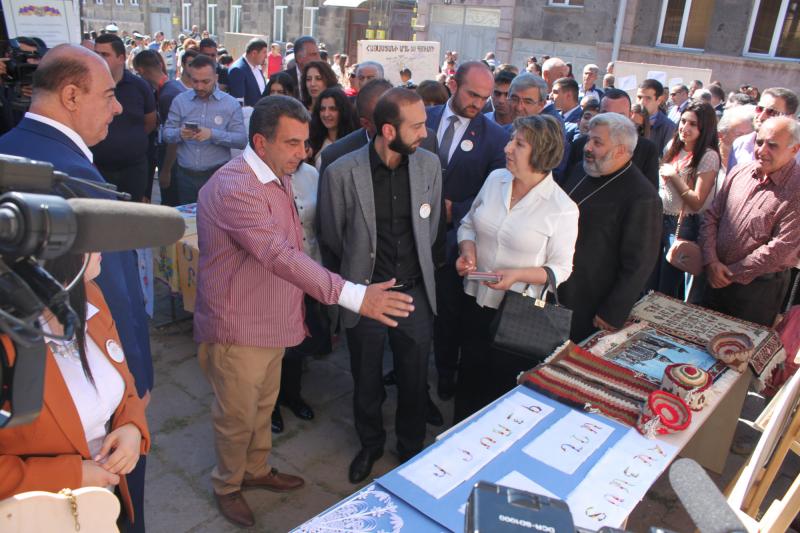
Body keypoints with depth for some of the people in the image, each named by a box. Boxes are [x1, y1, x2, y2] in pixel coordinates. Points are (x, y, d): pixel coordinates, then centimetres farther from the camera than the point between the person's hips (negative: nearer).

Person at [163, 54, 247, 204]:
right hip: (185, 175, 2)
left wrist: (213, 134, -21)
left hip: (218, 175, -2)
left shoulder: (231, 103, 0)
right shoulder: (180, 100, 7)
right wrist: (179, 134, -17)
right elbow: (167, 133, 5)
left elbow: (242, 140, -7)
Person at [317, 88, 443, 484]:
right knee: (366, 383, 17)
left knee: (415, 382, 16)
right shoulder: (342, 172, -14)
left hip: (415, 292, 2)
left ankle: (411, 448, 43)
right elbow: (332, 236, 1)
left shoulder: (429, 165, -4)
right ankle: (370, 444, 45)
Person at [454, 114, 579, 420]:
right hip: (476, 299, 5)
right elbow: (468, 224, 9)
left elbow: (560, 269, -10)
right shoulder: (495, 179, -3)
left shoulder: (563, 209, -17)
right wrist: (468, 251, -12)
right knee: (469, 375, 19)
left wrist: (518, 274, -26)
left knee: (504, 386, 14)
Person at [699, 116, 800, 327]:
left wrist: (733, 273, -14)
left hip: (761, 287, -5)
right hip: (717, 279, 5)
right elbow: (712, 217, 3)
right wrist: (711, 262, -9)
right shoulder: (739, 172, 1)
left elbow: (782, 248, -21)